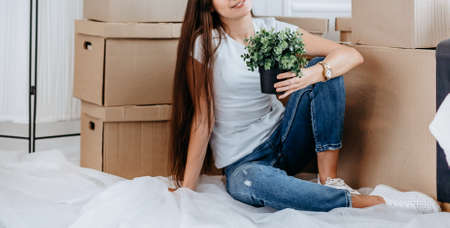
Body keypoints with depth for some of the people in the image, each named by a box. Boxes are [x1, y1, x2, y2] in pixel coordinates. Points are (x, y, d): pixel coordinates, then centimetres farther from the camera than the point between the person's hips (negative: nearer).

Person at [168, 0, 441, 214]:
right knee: (255, 181, -41)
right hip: (243, 163, -4)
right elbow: (202, 119, -11)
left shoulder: (273, 30, -2)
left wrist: (315, 74, -32)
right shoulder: (204, 45, -11)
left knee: (326, 69, -15)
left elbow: (352, 55, -10)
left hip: (283, 141, 4)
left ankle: (329, 180, -18)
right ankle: (374, 202, -35)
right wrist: (187, 189, -14)